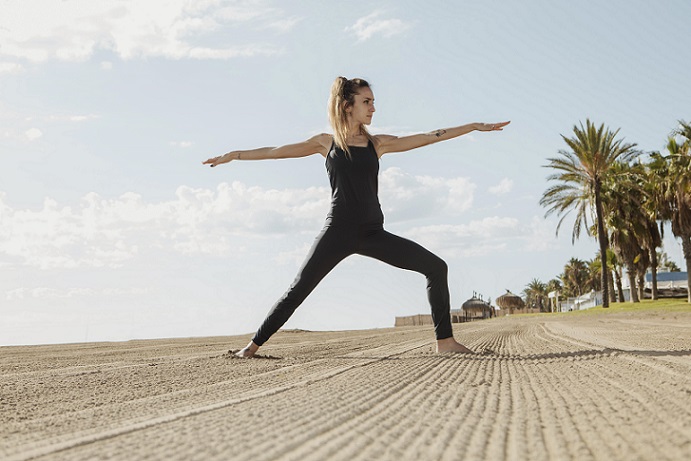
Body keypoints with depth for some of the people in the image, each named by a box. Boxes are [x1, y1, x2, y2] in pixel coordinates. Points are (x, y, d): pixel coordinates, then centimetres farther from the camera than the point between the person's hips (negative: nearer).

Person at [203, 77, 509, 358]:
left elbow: (429, 137, 9)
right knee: (298, 290, -3)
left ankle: (445, 341, -1)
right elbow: (276, 151, 9)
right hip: (338, 231, -3)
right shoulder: (326, 143, 5)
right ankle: (253, 345, 12)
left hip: (373, 233, 3)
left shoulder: (378, 144, 10)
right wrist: (233, 156, 10)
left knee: (436, 267, -6)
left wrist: (475, 126, 8)